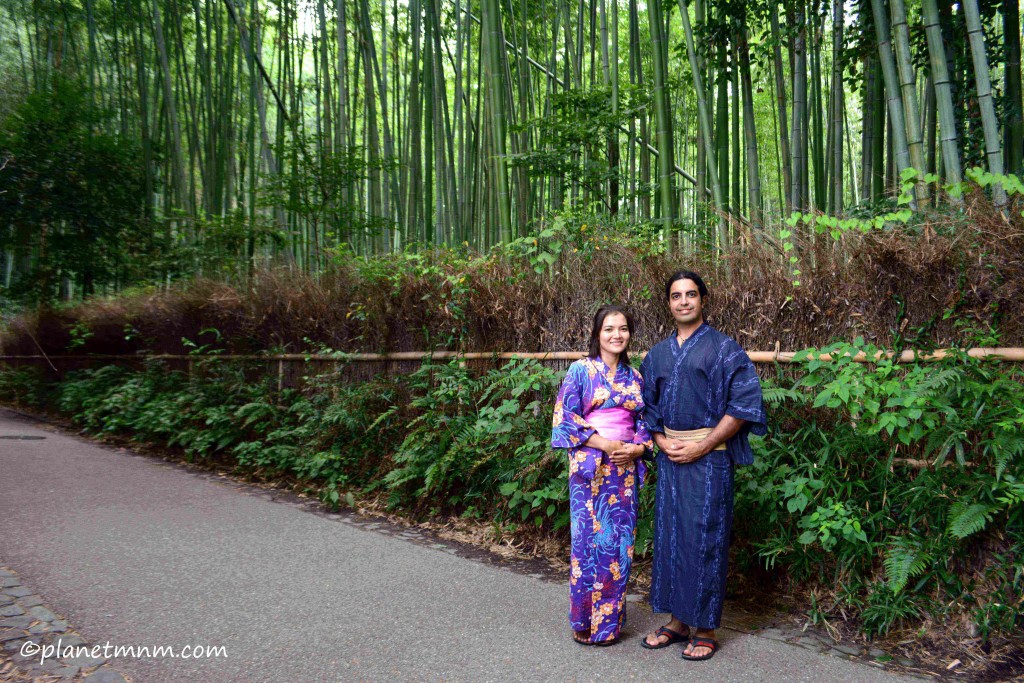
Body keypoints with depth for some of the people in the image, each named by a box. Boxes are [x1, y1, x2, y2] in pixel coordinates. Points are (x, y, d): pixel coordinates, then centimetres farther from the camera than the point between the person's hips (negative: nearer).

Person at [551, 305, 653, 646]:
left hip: (625, 468, 4)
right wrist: (605, 444, -14)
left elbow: (644, 422, 16)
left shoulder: (634, 377, 12)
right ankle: (584, 623, 14)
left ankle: (609, 623, 20)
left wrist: (638, 447, -5)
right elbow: (565, 417, -7)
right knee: (589, 540, -1)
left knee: (620, 542, 6)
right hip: (590, 467, -4)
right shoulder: (581, 370, -2)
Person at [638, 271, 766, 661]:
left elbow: (743, 402, -10)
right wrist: (662, 441, -1)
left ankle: (705, 629, 13)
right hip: (670, 456, 5)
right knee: (670, 534, 10)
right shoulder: (658, 354, 11)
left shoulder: (723, 348, -4)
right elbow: (648, 405, 17)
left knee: (705, 537, 0)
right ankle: (678, 621, 23)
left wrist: (702, 446, -14)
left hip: (709, 458, -5)